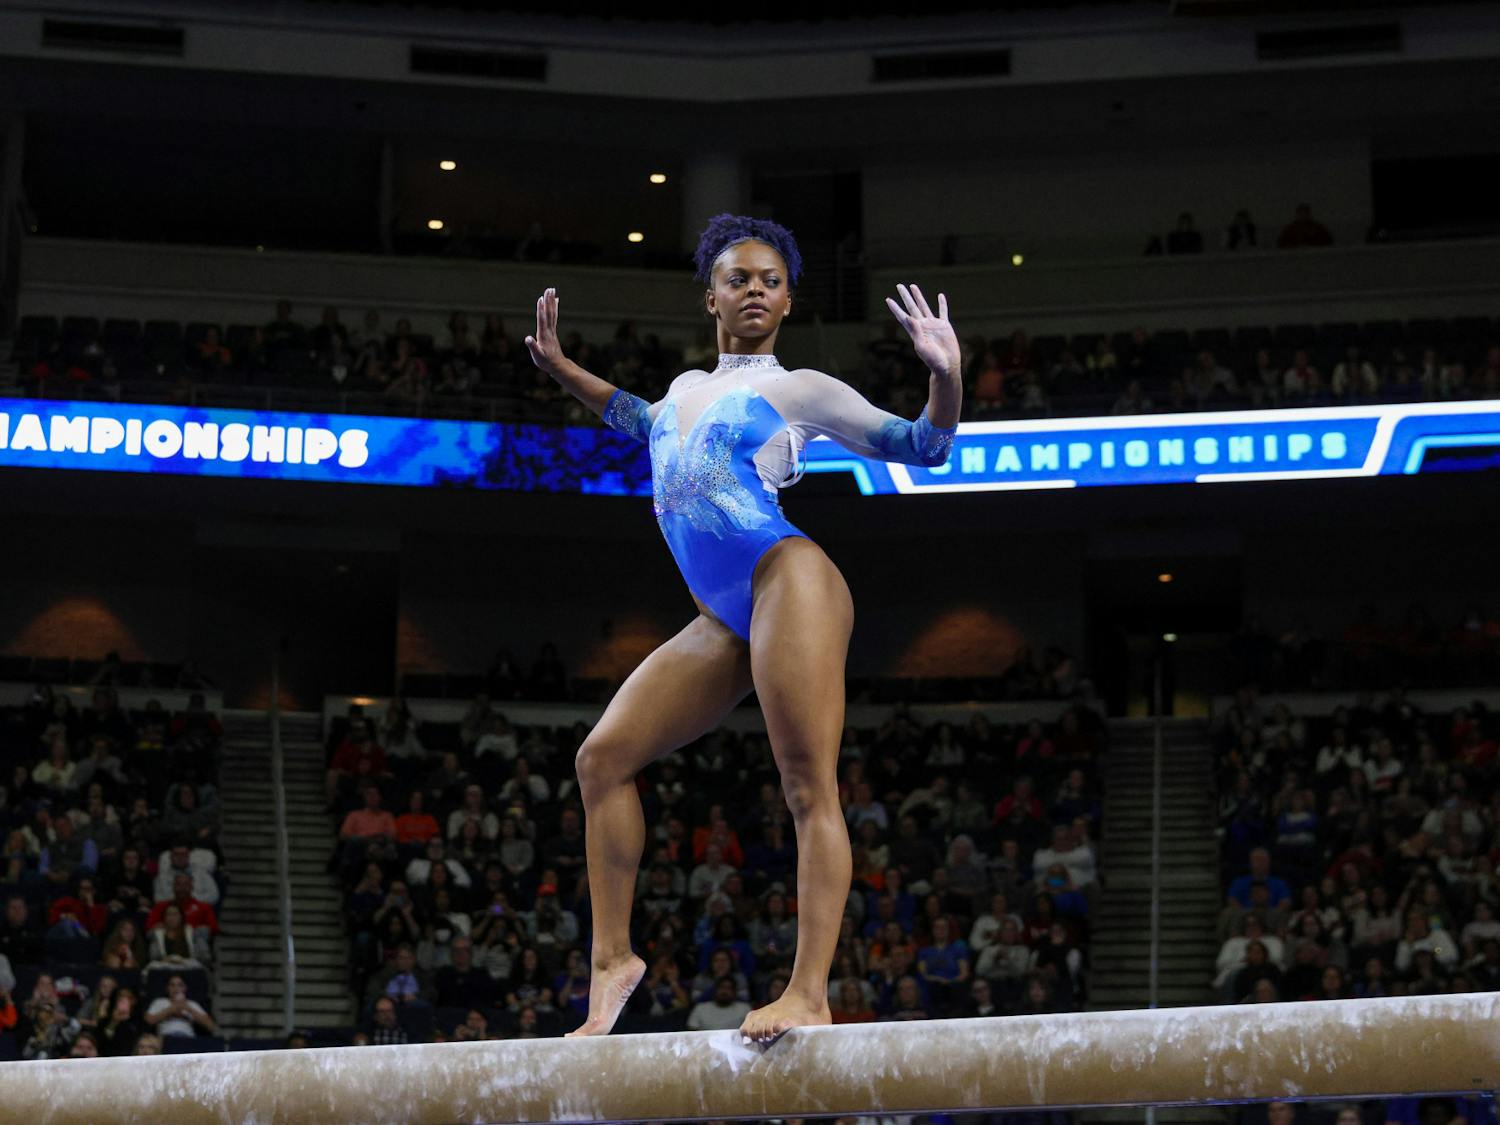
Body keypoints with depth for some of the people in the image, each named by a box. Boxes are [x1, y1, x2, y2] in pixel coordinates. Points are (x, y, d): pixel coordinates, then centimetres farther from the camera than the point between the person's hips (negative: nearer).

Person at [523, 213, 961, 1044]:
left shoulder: (798, 390, 8)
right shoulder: (688, 387, 25)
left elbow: (924, 447, 7)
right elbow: (643, 420, 50)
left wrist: (946, 376, -9)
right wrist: (561, 369, 47)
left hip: (786, 580, -7)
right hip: (721, 620, 7)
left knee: (809, 788, -15)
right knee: (603, 757, 1)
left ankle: (810, 992, -24)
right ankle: (612, 956, 6)